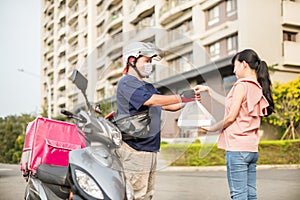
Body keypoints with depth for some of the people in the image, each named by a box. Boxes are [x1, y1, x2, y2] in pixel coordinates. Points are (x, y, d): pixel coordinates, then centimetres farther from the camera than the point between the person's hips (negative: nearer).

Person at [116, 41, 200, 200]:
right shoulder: (126, 83, -8)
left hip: (151, 150, 9)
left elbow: (169, 106, 19)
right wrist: (181, 97, -19)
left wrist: (189, 100, 2)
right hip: (135, 149, -9)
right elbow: (150, 100, -22)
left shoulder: (148, 87, 22)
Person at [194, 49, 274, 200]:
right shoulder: (257, 87, 15)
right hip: (252, 148, 8)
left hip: (237, 148, -8)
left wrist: (212, 128, 2)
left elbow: (231, 117, -12)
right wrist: (208, 90, 25)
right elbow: (229, 103, 22)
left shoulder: (242, 85, -10)